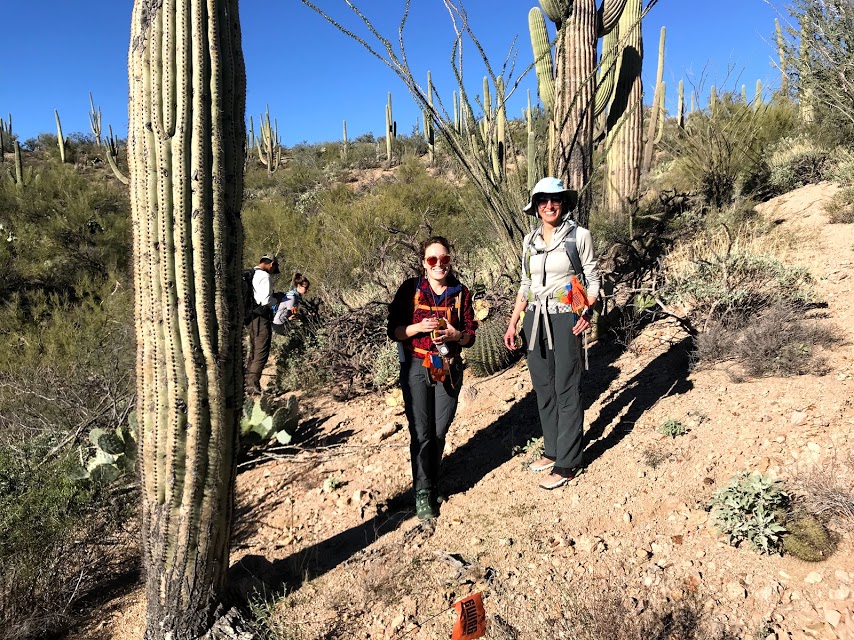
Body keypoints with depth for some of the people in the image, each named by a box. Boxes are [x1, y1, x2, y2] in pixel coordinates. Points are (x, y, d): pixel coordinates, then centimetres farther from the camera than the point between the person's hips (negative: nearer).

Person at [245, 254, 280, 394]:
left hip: (251, 316, 9)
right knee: (262, 352, -5)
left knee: (254, 351, 17)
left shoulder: (250, 275, 14)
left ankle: (246, 382, 22)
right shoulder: (265, 276, -13)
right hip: (262, 316, -9)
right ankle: (253, 384, -7)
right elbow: (266, 300, -20)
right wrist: (277, 299, -2)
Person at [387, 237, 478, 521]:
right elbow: (393, 330, -2)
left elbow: (470, 336, 5)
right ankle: (423, 492, 15)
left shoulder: (460, 292, 1)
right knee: (421, 433, -2)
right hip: (417, 367, -2)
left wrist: (455, 334, -16)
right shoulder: (410, 289, -4)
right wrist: (419, 327, -19)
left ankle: (431, 483, 31)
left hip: (449, 369, 2)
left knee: (439, 433, 9)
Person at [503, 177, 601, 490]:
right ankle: (552, 450, 28)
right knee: (543, 388, 12)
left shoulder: (579, 236, -5)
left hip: (565, 319, -5)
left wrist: (587, 311, -20)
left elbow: (592, 280, -3)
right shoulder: (529, 240, 9)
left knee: (566, 391, 0)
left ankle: (566, 463, 10)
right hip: (535, 320, 5)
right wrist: (513, 323, 11)